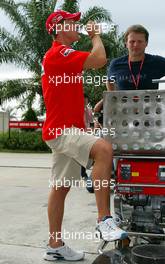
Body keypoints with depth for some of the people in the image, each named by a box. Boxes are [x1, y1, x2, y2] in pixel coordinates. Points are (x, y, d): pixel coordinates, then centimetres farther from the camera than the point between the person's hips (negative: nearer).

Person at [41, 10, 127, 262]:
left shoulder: (63, 56, 23)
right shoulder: (58, 53, -11)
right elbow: (99, 59, -22)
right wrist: (95, 35, -2)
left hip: (66, 129, 10)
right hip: (62, 130, -10)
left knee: (61, 188, 11)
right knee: (104, 148, -31)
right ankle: (104, 219, -29)